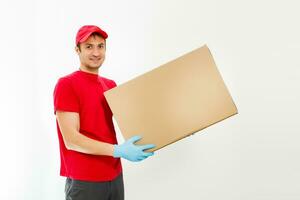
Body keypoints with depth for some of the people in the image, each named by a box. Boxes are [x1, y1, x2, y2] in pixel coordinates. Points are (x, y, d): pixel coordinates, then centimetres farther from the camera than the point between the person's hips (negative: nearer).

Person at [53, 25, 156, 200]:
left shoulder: (111, 85, 11)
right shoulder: (66, 84, -10)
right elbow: (71, 140, -17)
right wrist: (118, 150, -24)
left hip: (115, 176, 6)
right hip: (84, 181, -6)